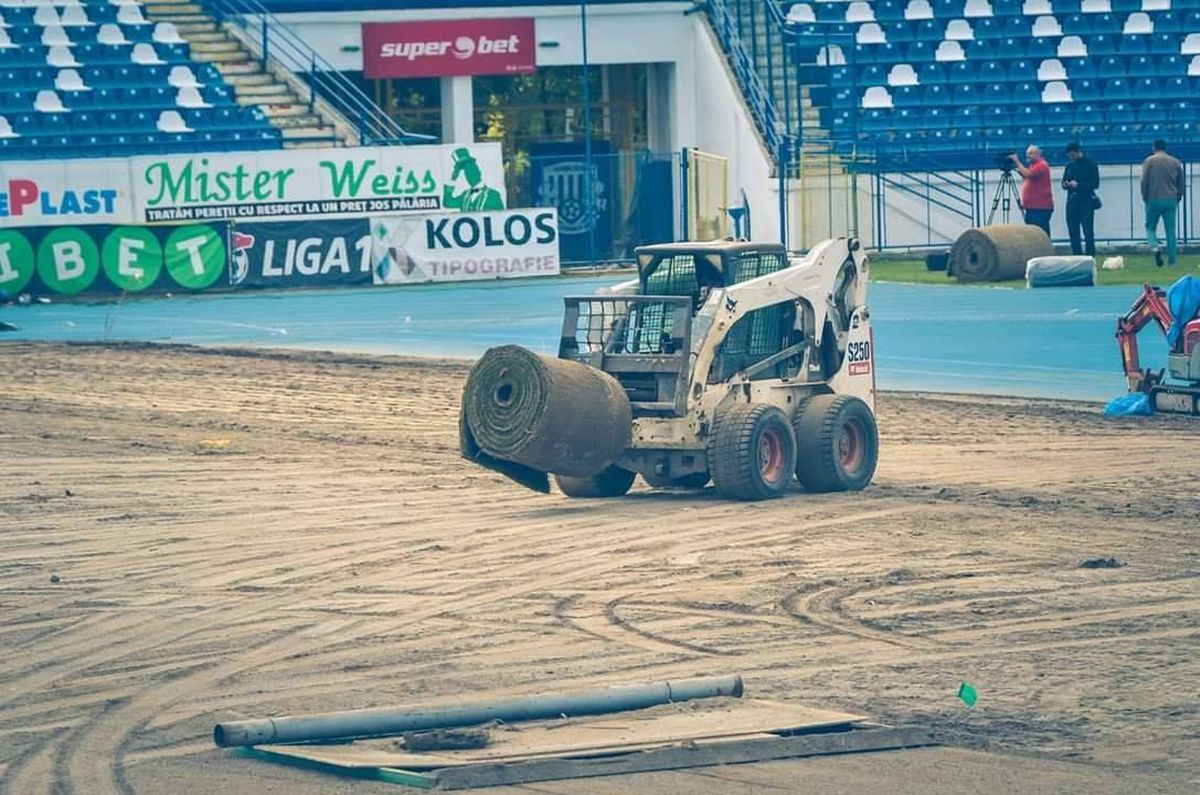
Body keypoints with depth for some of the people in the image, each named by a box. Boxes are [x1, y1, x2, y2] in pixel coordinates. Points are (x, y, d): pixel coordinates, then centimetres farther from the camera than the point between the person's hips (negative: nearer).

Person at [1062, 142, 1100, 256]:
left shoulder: (1090, 164, -4)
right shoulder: (1069, 166, 12)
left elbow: (1095, 183, -9)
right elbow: (1064, 181, 20)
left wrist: (1078, 184, -18)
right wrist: (1065, 184, -4)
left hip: (1086, 203, -6)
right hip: (1072, 203, 6)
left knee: (1088, 233, -8)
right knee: (1073, 233, 6)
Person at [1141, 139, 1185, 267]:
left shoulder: (1149, 161, -1)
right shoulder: (1175, 162, 8)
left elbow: (1144, 182, -5)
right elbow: (1181, 183, 11)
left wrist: (1145, 198, 7)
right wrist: (1177, 199, 20)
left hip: (1154, 199, -2)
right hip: (1171, 200, 2)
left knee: (1150, 228, 8)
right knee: (1171, 231, 5)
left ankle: (1155, 247, -21)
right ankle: (1172, 261, 2)